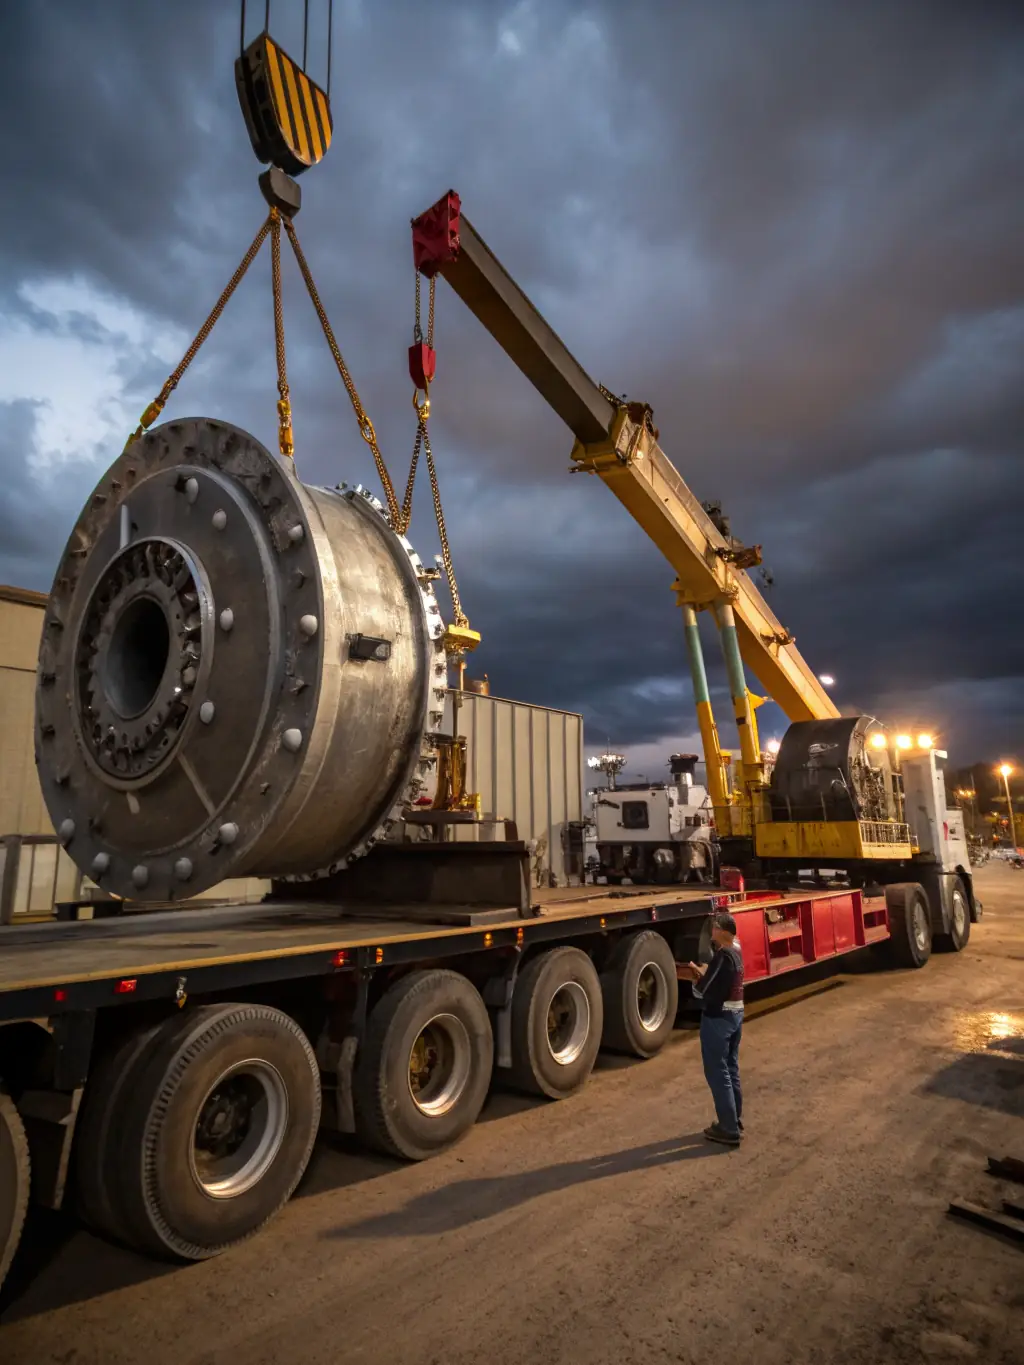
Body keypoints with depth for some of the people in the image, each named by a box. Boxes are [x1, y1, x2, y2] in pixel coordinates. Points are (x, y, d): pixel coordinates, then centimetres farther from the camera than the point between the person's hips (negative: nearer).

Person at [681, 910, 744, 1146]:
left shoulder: (722, 956, -23)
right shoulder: (736, 951, 5)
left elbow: (703, 992, -21)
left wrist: (695, 976, -4)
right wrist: (700, 973, 2)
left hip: (718, 1018, -10)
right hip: (735, 1014, 10)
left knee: (717, 1073, 1)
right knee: (731, 1069, 20)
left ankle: (728, 1130, 7)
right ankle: (735, 1119, 31)